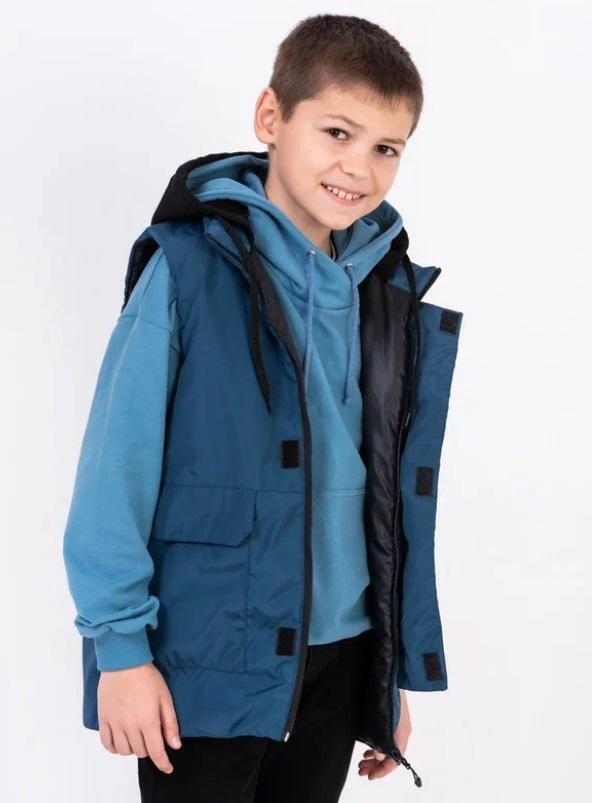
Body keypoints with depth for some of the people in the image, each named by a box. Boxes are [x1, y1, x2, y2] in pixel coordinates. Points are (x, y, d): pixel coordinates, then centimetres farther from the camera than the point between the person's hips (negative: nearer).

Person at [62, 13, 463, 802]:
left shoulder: (391, 293, 4)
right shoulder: (190, 268, -11)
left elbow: (399, 496, 9)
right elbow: (117, 470, -11)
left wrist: (399, 667, 11)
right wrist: (120, 643, -12)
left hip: (339, 660, 5)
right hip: (209, 660, -5)